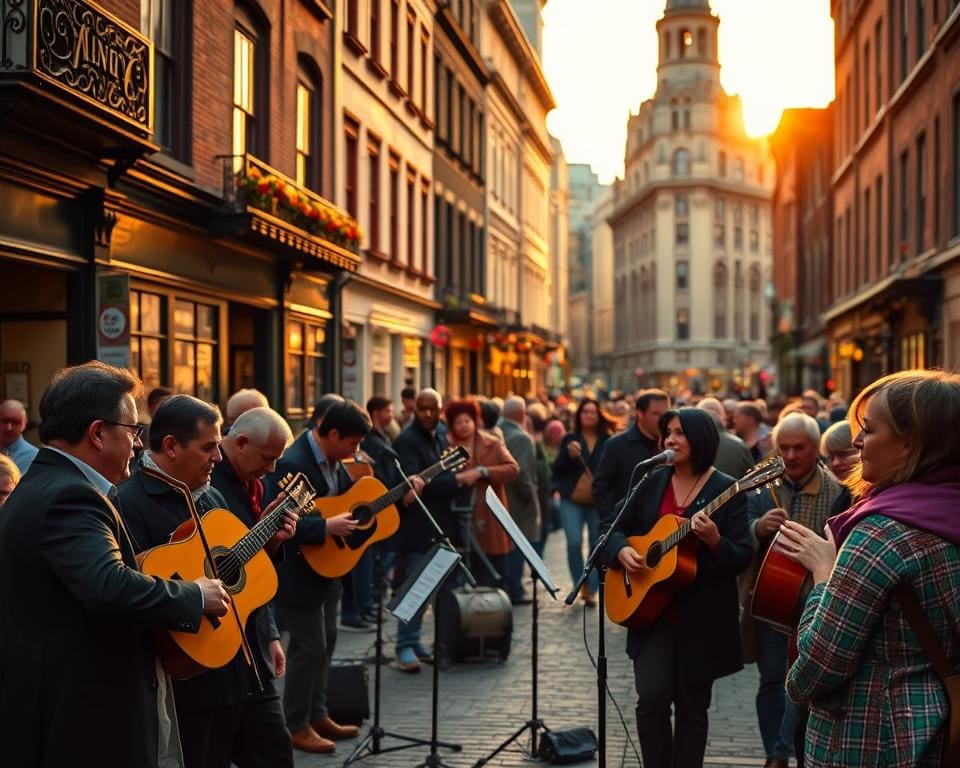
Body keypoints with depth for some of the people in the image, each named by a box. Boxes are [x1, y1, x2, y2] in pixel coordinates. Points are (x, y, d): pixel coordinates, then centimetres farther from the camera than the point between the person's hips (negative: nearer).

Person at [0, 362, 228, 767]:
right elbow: (110, 587, -35)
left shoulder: (41, 486, 12)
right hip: (84, 719, -10)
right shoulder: (70, 496, -20)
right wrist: (194, 595, -20)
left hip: (67, 704, 10)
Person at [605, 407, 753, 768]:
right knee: (652, 697, -10)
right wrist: (622, 550, -9)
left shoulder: (727, 490, -7)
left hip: (702, 618, -2)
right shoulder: (652, 482, 5)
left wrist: (714, 541, -30)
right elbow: (617, 528, 12)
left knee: (692, 707, 8)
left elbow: (744, 557, -11)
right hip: (652, 610, 2)